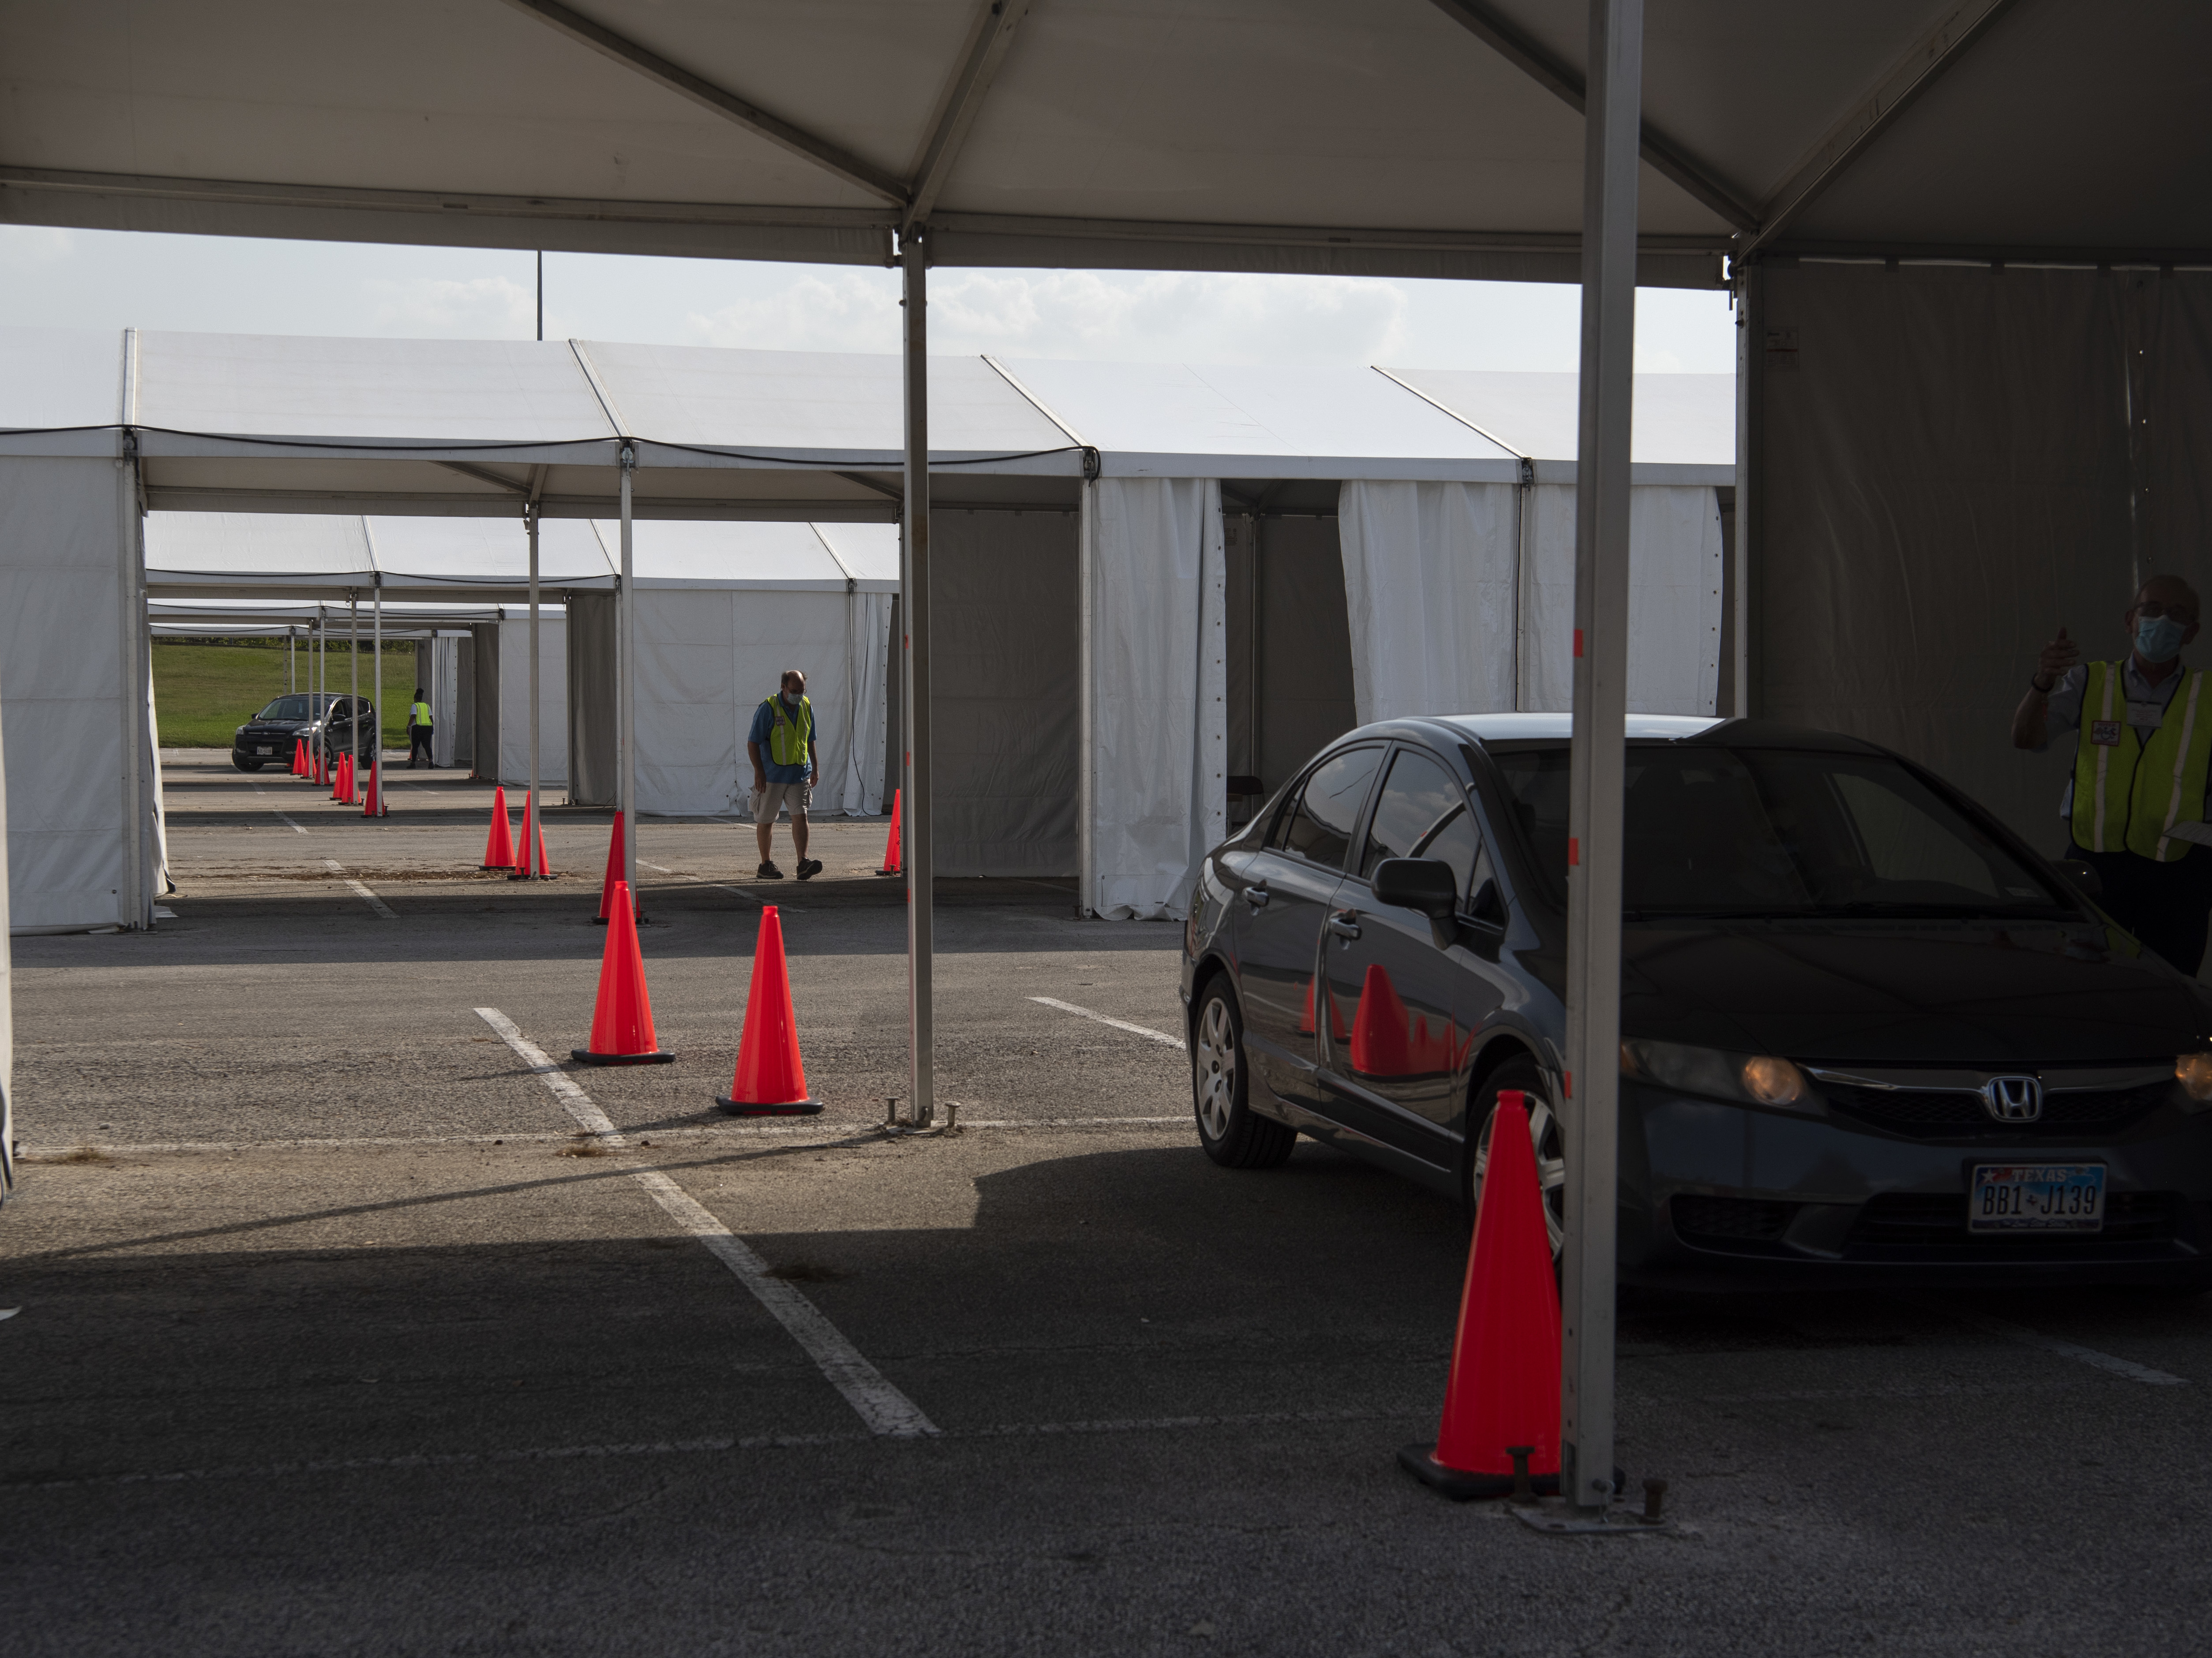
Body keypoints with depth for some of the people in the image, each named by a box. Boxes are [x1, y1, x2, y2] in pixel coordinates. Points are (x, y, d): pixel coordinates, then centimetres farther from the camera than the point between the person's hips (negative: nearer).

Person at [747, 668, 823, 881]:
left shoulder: (807, 707, 6)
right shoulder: (768, 708, -11)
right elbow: (753, 742, -11)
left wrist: (815, 767, 19)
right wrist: (759, 771, -17)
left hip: (800, 774, 4)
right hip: (772, 775, -4)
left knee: (800, 816, -9)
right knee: (766, 821, 6)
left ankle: (803, 864, -15)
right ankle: (766, 865, 18)